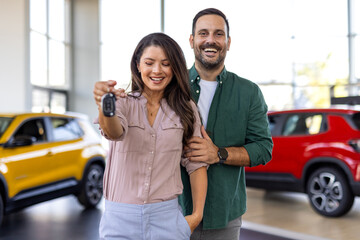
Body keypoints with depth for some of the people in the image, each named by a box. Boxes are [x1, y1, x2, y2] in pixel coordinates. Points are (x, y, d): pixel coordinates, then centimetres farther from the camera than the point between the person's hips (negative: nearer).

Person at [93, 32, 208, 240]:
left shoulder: (186, 109, 2)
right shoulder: (124, 103, -2)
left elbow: (196, 163, 3)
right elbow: (113, 131, -24)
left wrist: (197, 214, -4)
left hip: (166, 216, 1)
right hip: (120, 216, 0)